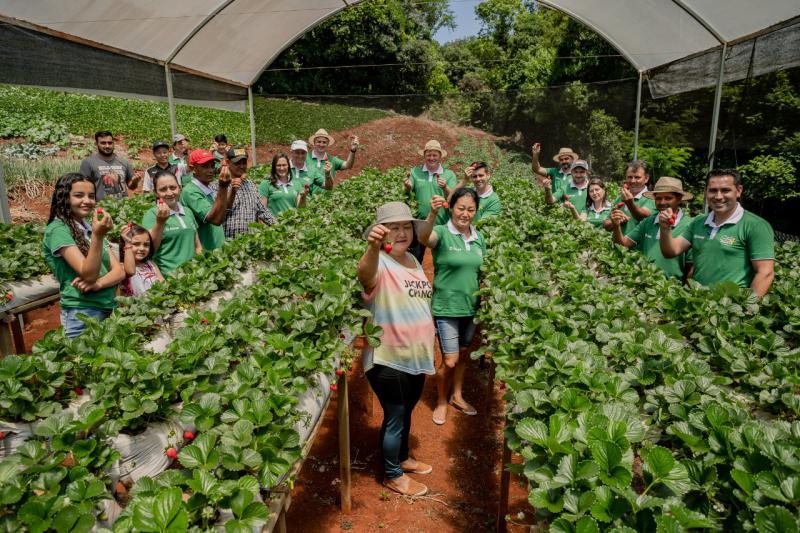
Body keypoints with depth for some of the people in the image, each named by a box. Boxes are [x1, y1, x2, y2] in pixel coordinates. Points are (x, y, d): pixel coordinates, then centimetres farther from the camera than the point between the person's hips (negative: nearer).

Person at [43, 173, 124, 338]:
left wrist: (98, 283, -17)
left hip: (110, 309, 7)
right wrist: (97, 236, -32)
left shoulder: (90, 228, 12)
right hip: (82, 314, -7)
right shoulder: (58, 230, -10)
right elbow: (88, 274, -21)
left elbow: (119, 271, 3)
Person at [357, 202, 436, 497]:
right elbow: (365, 274, -44)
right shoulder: (379, 264, -18)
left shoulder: (413, 261, 7)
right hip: (388, 361, -7)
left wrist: (427, 348, 21)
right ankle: (393, 475, 29)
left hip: (416, 358, 8)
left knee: (406, 412, 24)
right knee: (395, 417, 7)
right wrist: (373, 247, -65)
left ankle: (403, 457, 47)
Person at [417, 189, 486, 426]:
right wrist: (432, 214, -53)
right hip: (446, 308, -5)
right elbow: (423, 238, -36)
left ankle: (457, 396, 40)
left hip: (471, 308, 6)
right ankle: (441, 402, 24)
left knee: (463, 355, 20)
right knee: (450, 360, -1)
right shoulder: (442, 233, -13)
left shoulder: (478, 238, 4)